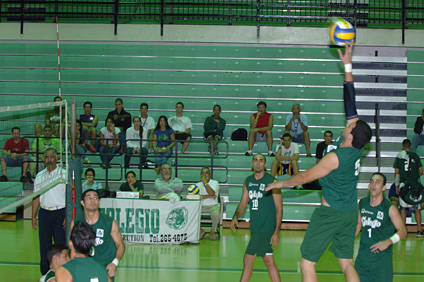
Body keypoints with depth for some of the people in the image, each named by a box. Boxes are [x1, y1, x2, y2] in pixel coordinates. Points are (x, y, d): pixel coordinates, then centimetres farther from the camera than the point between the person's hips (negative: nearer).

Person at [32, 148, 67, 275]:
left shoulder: (64, 174, 0)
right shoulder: (39, 176, 12)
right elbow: (36, 197, 16)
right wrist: (33, 217, 11)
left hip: (60, 212, -4)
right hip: (44, 213, 4)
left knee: (61, 245, -6)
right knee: (44, 245, 6)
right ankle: (45, 274, 16)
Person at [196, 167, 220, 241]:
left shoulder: (215, 183, 2)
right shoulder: (198, 184, 11)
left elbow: (211, 193, -18)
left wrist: (205, 182, -11)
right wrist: (209, 196, -11)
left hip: (213, 206, -3)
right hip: (201, 206, 3)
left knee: (216, 214, -38)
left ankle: (213, 231, -8)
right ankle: (200, 231, -3)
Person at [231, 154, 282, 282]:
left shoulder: (272, 182, -9)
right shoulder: (247, 181, 9)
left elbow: (279, 208, -8)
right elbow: (243, 204, 16)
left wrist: (276, 233, -14)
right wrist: (236, 217, -6)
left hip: (267, 228, -6)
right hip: (255, 227, 6)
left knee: (248, 260, -7)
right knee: (269, 261, 10)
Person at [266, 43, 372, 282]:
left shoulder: (336, 156, -21)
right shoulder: (357, 147, -2)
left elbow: (306, 177, -11)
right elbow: (351, 105, 4)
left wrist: (281, 183, 5)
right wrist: (348, 66, 9)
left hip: (330, 213, -8)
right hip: (350, 212, 8)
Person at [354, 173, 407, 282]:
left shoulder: (389, 208, -11)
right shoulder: (362, 203, 3)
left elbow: (402, 231, -9)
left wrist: (388, 242, -25)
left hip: (382, 256, -4)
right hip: (363, 255, 4)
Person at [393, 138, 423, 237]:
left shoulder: (399, 157, 4)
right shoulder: (415, 156, 1)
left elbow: (396, 173, 4)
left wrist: (397, 185, 11)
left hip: (403, 185, 1)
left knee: (403, 208, 6)